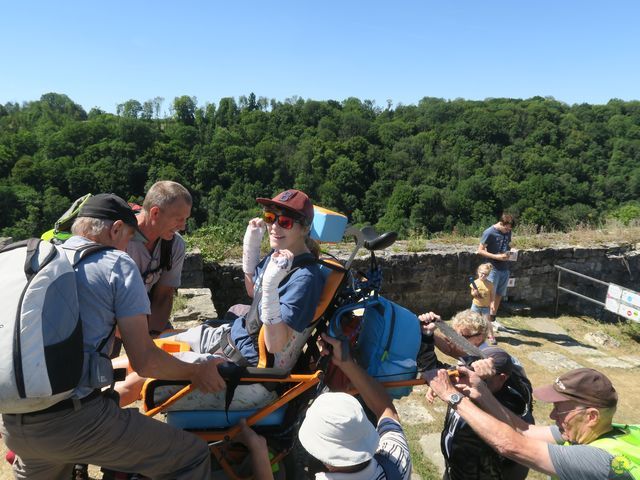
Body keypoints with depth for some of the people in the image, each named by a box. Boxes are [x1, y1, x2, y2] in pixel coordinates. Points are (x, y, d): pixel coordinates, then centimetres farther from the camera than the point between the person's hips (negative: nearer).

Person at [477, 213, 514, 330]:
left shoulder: (508, 232, 5)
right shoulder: (489, 233, -14)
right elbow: (480, 250, -13)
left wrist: (509, 252, -3)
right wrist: (496, 257, -20)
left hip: (505, 269, 6)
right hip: (493, 269, -6)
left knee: (499, 295, 13)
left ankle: (493, 319, 25)